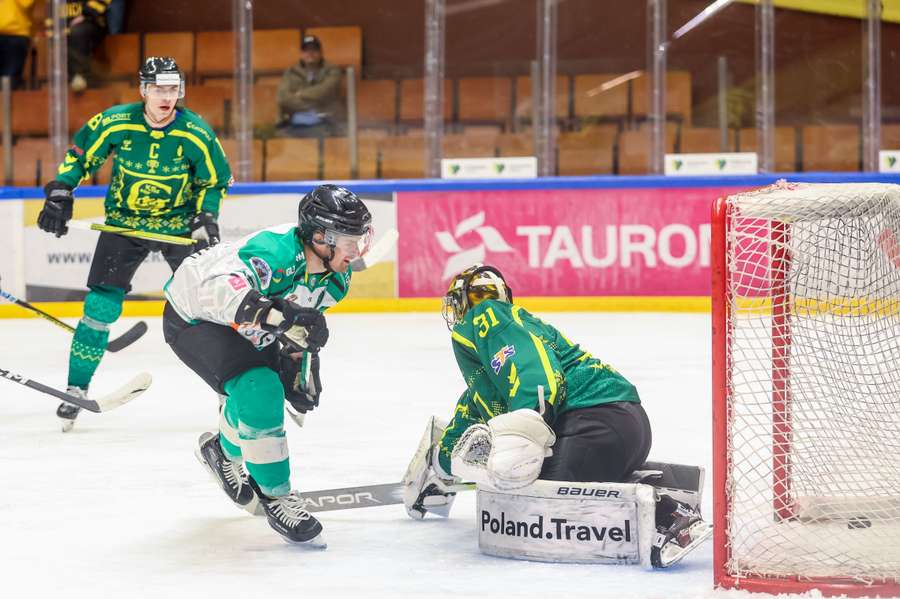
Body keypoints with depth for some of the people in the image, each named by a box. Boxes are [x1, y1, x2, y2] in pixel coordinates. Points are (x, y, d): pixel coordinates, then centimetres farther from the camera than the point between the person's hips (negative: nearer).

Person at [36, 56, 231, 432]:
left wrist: (206, 217, -15)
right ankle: (77, 388, 9)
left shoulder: (198, 134, -16)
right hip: (123, 220, 0)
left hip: (180, 223, 0)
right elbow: (80, 155, 0)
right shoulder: (114, 123, -16)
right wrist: (59, 193, -7)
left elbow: (215, 181, -1)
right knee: (101, 305, -6)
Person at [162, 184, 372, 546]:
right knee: (258, 392, -25)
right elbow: (218, 288, -52)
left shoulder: (336, 277, -9)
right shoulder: (276, 251, -37)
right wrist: (279, 315, -62)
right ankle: (277, 499, -11)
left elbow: (306, 320, 10)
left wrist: (300, 360, 0)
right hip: (193, 319, -9)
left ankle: (224, 451, 47)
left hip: (242, 329, 9)